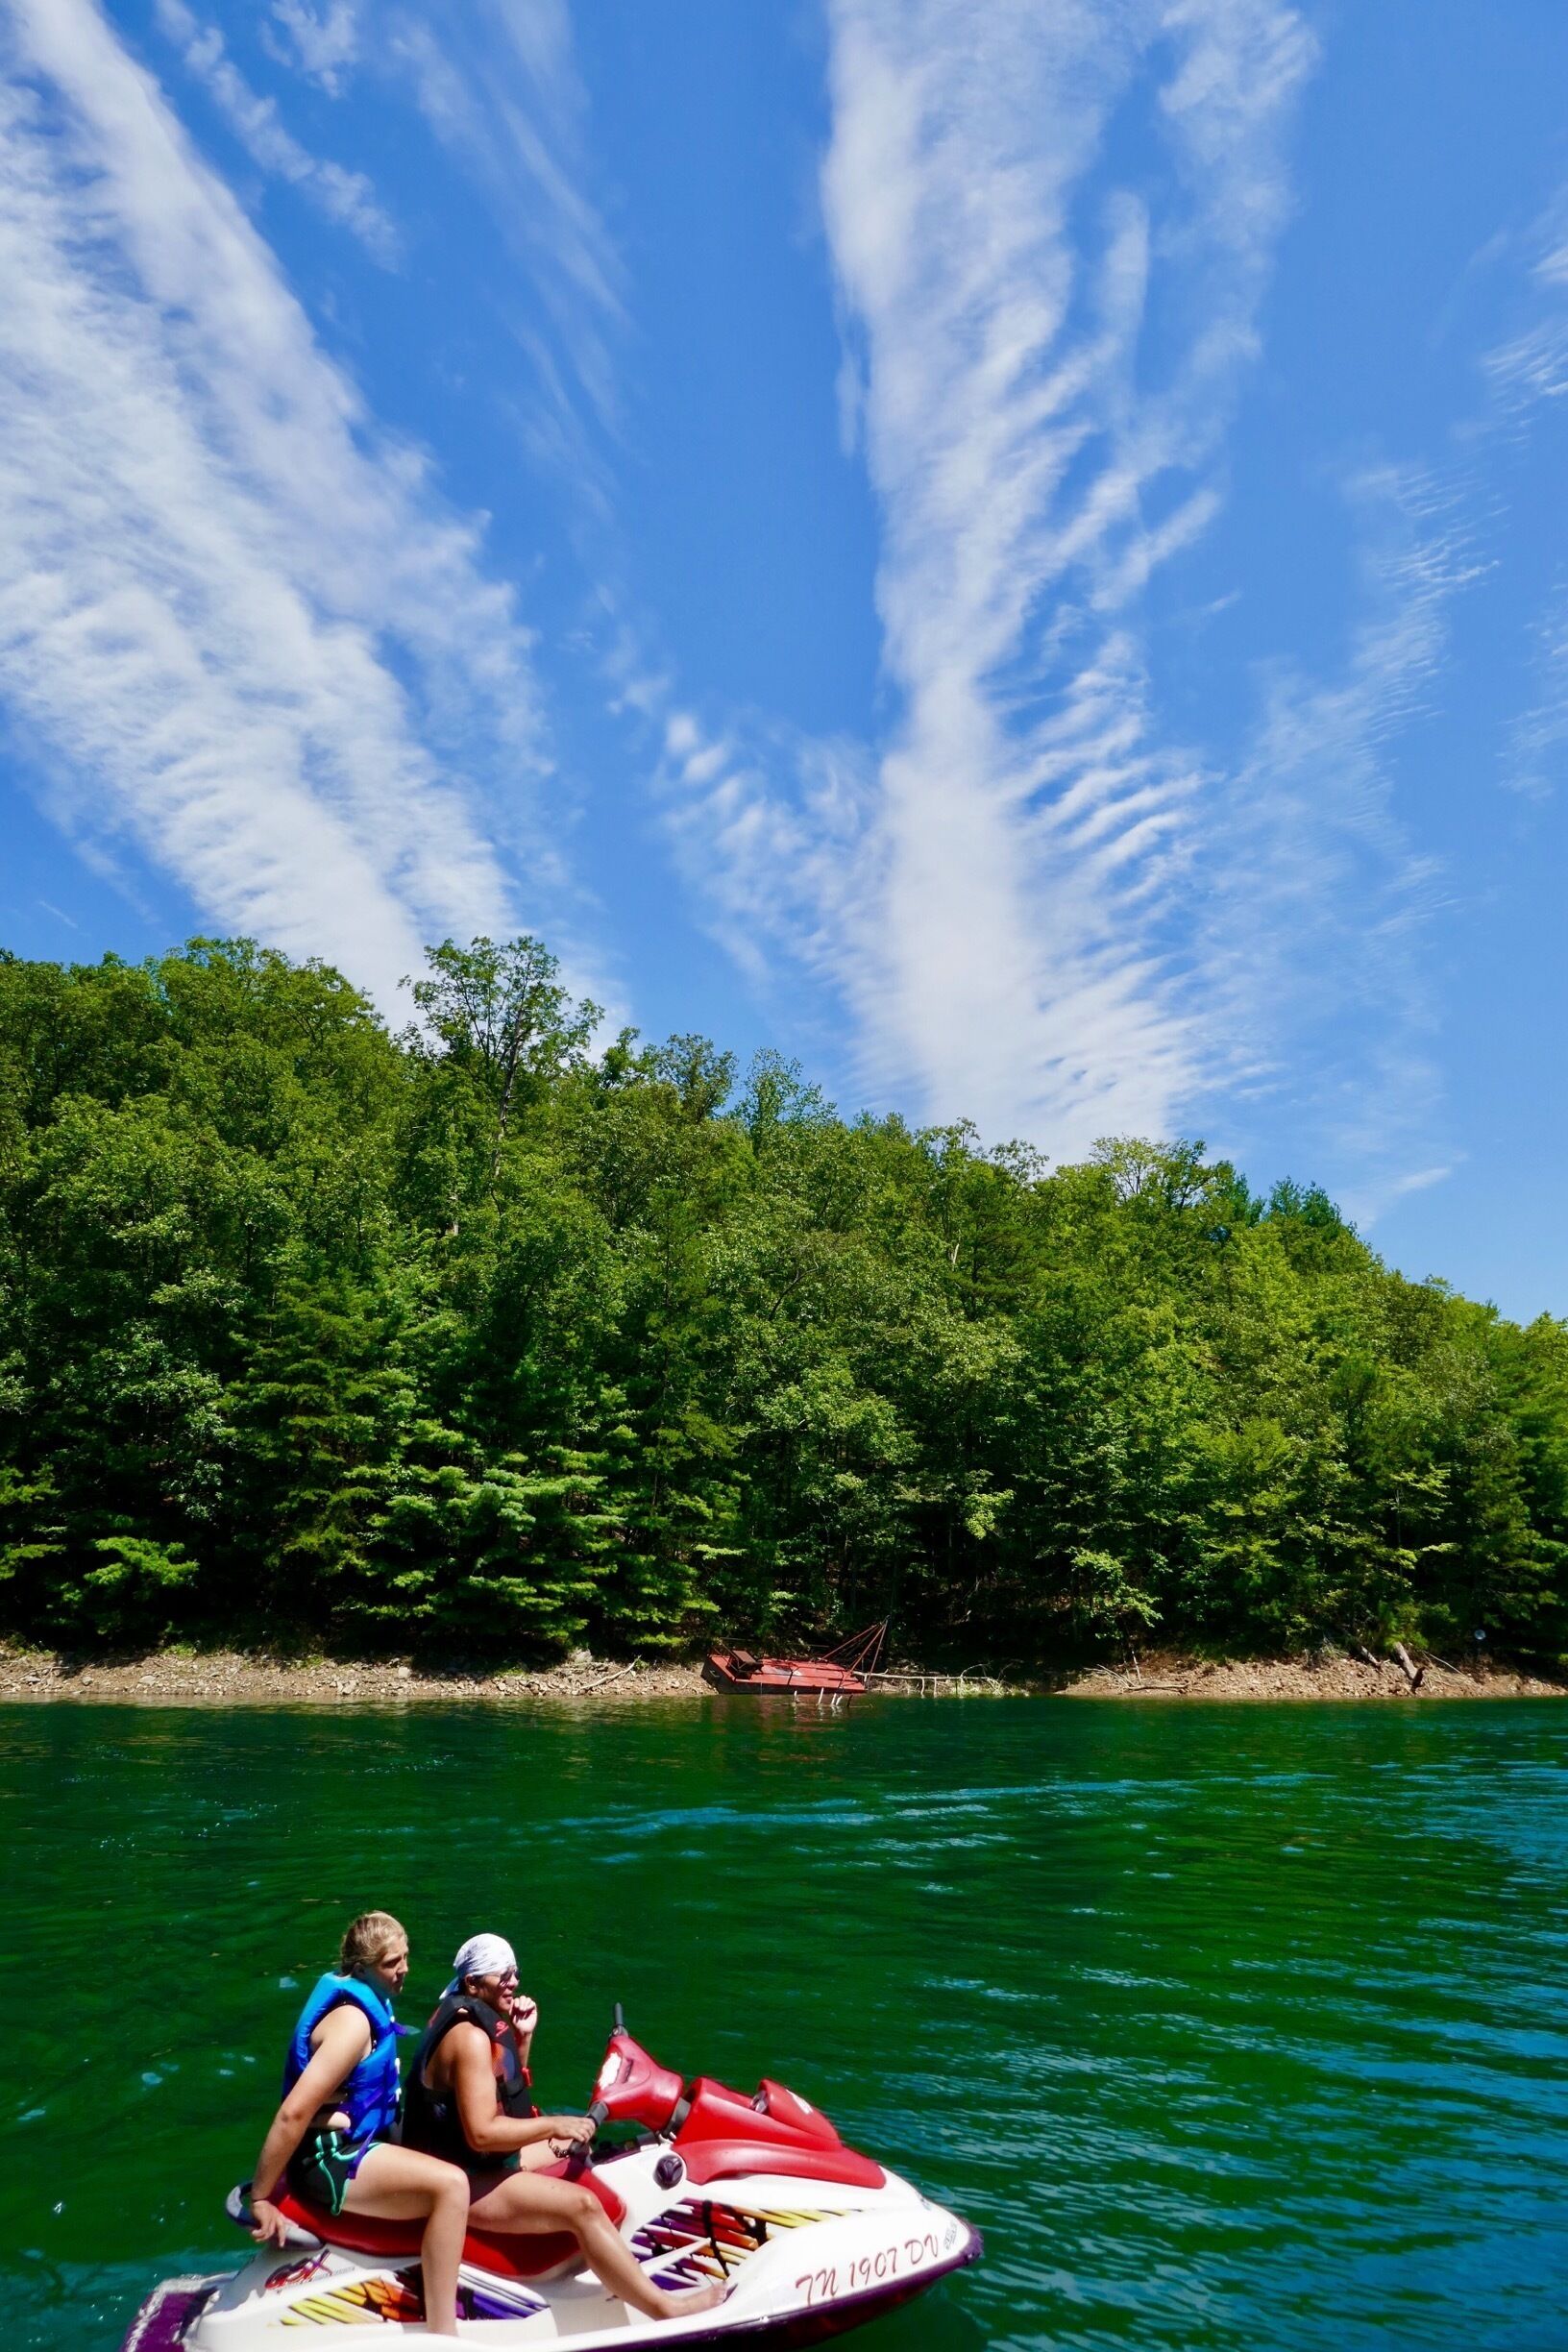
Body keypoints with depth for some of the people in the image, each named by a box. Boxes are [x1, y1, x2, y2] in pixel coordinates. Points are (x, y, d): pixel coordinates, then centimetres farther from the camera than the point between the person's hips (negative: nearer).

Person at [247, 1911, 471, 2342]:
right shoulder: (352, 2019, -22)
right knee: (450, 2184, -27)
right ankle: (442, 2334, -22)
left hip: (356, 2142, 11)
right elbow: (293, 2113, -26)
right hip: (329, 2159, -11)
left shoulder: (369, 2000, 7)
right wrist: (261, 2198, -22)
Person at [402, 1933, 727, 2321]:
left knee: (574, 2146, 20)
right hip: (460, 2180, -11)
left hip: (467, 2159, 11)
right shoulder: (470, 2037, -24)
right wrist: (553, 2125, -21)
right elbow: (481, 2133, -30)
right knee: (581, 2206, -21)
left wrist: (523, 2036, 0)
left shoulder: (467, 2014, 7)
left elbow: (507, 2084, 17)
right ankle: (665, 2309, -17)